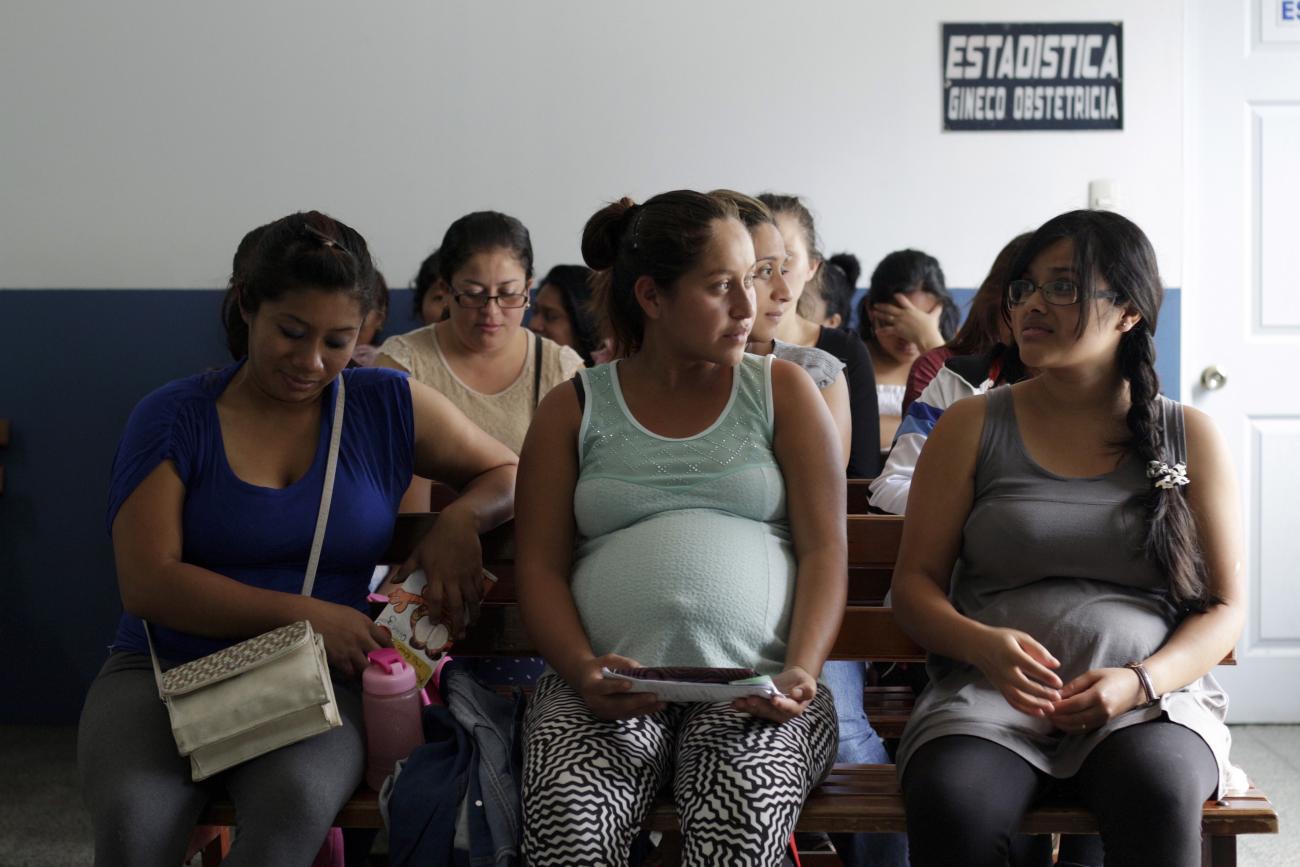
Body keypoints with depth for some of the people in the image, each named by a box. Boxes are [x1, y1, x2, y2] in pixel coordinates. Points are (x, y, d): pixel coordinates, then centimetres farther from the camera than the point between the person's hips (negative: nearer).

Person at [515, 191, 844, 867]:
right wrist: (583, 670, -11)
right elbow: (539, 566, 8)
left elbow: (824, 549, 6)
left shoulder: (783, 391, 14)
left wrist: (802, 670, -12)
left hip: (756, 685, 0)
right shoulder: (573, 410, 14)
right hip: (611, 688, 0)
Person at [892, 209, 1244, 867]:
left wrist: (1140, 682, -10)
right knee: (950, 806, -34)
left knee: (1159, 795, -35)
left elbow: (1226, 605, 10)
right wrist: (983, 644, -14)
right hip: (992, 692, 0)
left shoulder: (1189, 438, 11)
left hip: (1152, 697, 1)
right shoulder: (972, 428, 10)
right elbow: (914, 582, 8)